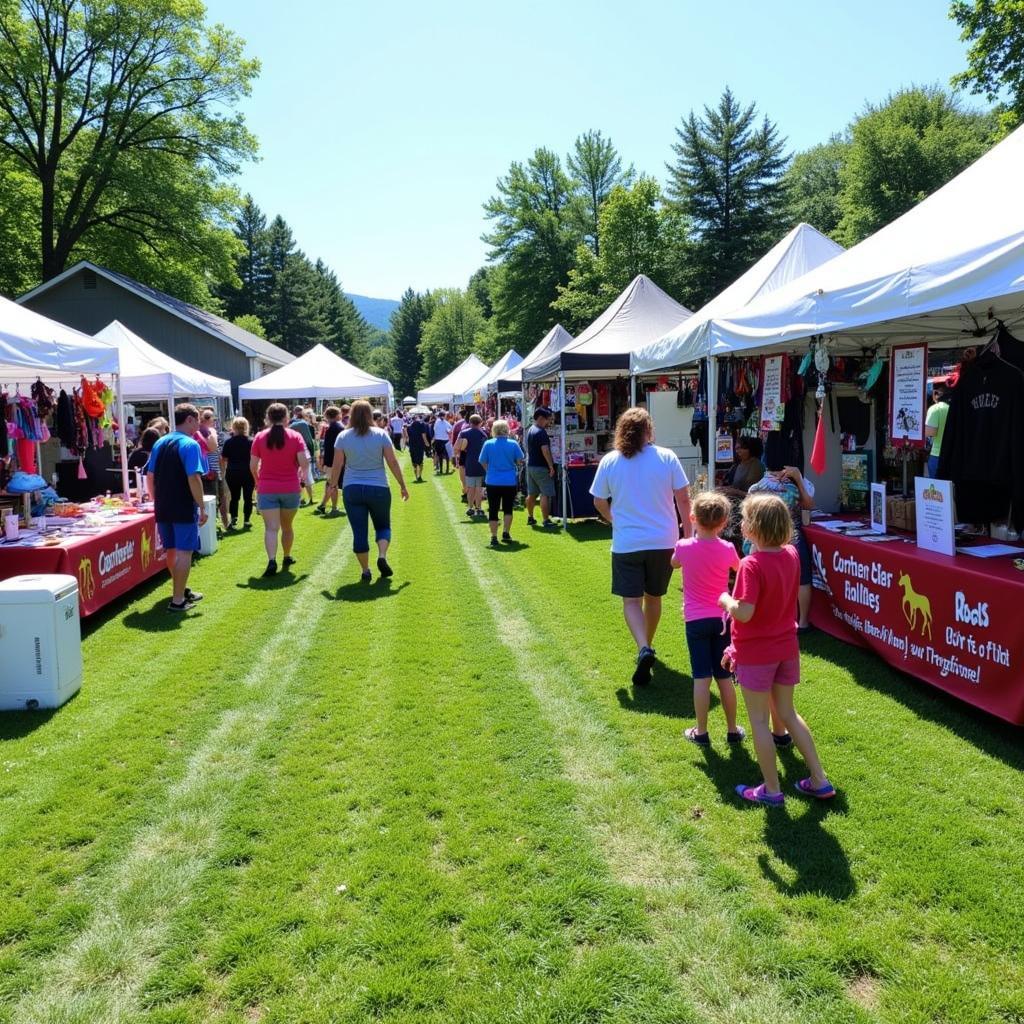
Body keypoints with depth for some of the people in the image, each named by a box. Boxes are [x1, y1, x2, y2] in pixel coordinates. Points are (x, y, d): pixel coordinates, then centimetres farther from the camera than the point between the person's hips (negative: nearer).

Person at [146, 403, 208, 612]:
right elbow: (194, 478, -20)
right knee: (184, 552, -1)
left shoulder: (160, 443, 11)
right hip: (184, 509, -7)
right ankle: (178, 600, -1)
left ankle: (182, 589, 35)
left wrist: (157, 501, 20)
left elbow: (150, 476, 12)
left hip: (162, 508, 8)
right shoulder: (190, 445, -12)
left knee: (172, 550, 19)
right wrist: (202, 507, -14)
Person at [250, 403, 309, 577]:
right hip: (291, 489, 1)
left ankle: (271, 561, -23)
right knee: (287, 526, 19)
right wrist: (301, 477, 8)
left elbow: (253, 466, -2)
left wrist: (258, 481, 16)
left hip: (267, 489, -1)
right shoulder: (295, 436, -4)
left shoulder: (260, 437, -3)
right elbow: (304, 462, -12)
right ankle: (287, 558, 33)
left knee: (271, 527, -5)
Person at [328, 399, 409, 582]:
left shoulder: (343, 436, 0)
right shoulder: (381, 434, -3)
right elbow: (393, 462, -3)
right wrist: (403, 485, 5)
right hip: (378, 489, 0)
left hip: (352, 490, 1)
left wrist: (332, 485, 13)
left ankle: (365, 570, 9)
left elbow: (337, 465, 0)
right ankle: (382, 556, -7)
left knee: (359, 532, 7)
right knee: (383, 526, 16)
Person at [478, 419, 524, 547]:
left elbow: (482, 462, 0)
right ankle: (506, 533, 11)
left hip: (492, 481, 0)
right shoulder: (513, 444, -6)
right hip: (510, 481, 0)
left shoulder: (488, 443, -5)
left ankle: (494, 537, 5)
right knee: (508, 508, 16)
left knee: (493, 509, 7)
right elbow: (520, 460, 0)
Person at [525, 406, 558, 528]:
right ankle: (545, 521, -8)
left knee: (531, 494, 16)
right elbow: (545, 450, -25)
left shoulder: (530, 430, 13)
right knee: (545, 494, -6)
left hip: (530, 466, 9)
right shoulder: (541, 432, -17)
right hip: (541, 467, -9)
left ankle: (530, 518, 25)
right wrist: (551, 466, -20)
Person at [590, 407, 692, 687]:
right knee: (653, 596, 19)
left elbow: (599, 502, 5)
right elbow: (683, 499, -2)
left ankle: (643, 649, -18)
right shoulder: (666, 457, -4)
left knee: (631, 600, 3)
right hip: (663, 541, 2)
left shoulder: (609, 461, -4)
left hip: (626, 543, -1)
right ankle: (647, 646, 34)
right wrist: (688, 533, 8)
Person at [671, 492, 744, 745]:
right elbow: (738, 569, 16)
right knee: (725, 677, 11)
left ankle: (701, 732, 10)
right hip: (722, 619, 2)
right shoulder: (727, 549, -7)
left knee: (701, 678, 3)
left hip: (696, 620, -2)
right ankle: (732, 730, 20)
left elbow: (674, 563, 13)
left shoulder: (684, 547, -11)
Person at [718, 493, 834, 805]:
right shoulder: (792, 555, -2)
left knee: (759, 721, 9)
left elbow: (744, 613, -30)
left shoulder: (752, 565, -24)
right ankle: (819, 781, 26)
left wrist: (725, 600, -10)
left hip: (755, 655, -7)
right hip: (786, 648, 7)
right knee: (787, 713, 21)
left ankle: (771, 790, 21)